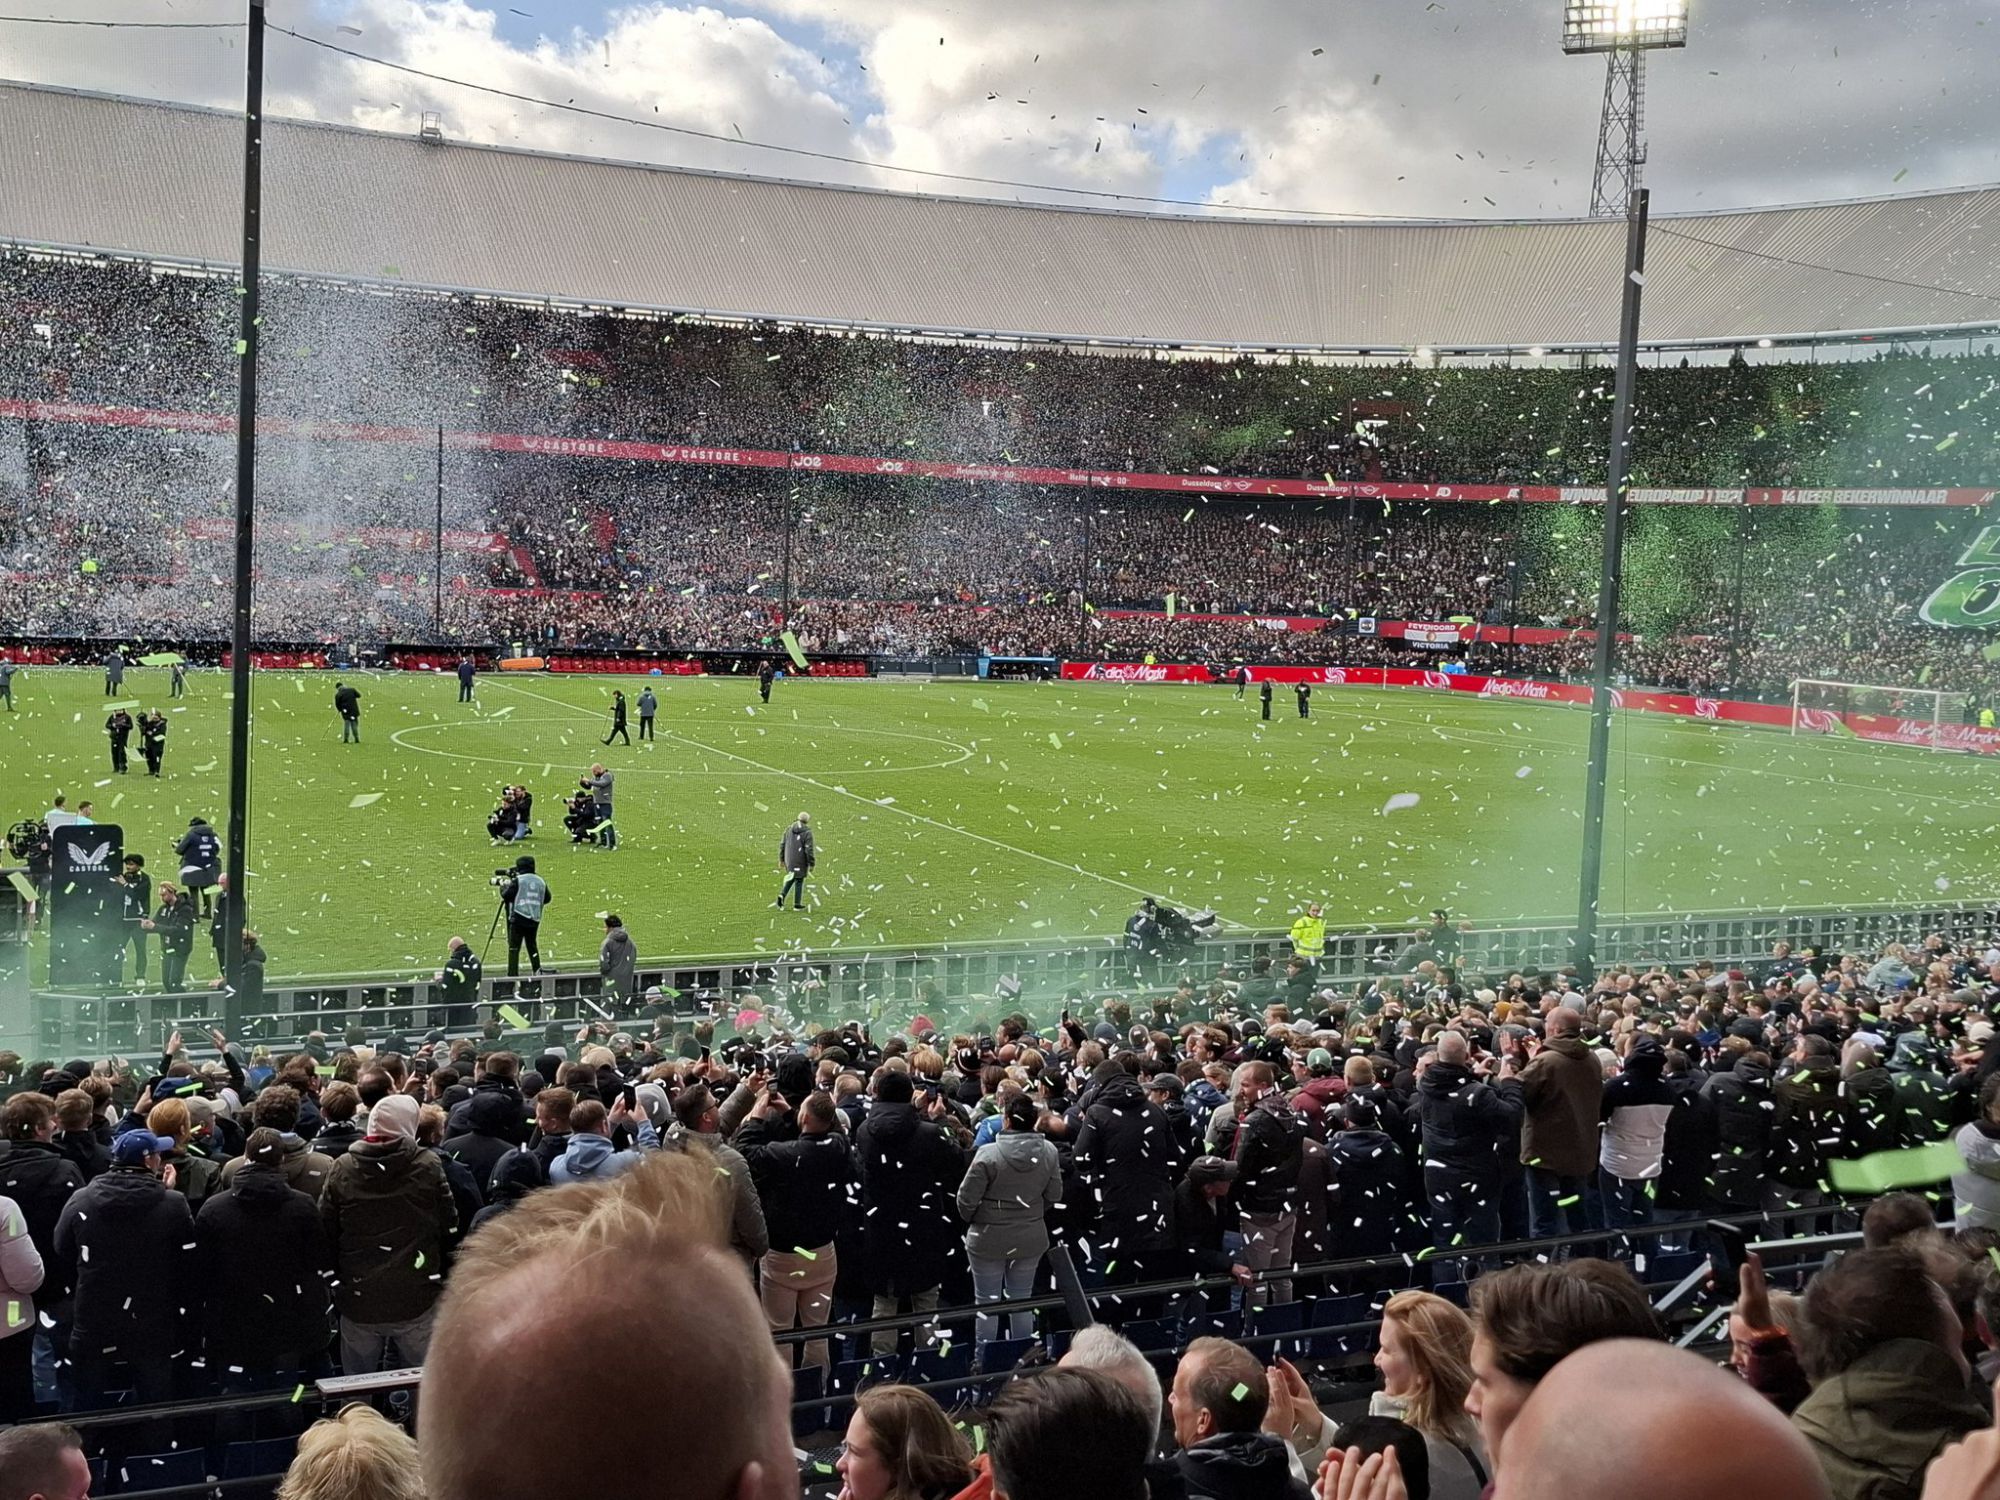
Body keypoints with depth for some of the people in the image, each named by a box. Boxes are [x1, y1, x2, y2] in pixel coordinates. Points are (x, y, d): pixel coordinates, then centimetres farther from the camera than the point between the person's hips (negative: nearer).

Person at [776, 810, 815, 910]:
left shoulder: (789, 830, 1)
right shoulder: (807, 833, -15)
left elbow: (782, 845, 5)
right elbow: (809, 850, -18)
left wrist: (781, 860, 14)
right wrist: (812, 864, -10)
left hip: (789, 860, 5)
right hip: (801, 861, -5)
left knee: (792, 878, 25)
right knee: (799, 881, 8)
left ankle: (782, 895, 5)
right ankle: (797, 905, 14)